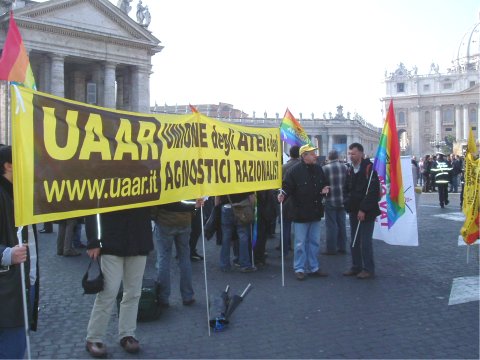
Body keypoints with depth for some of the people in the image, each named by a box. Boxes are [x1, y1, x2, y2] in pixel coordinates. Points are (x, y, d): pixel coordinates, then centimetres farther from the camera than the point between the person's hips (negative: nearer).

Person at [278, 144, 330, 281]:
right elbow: (287, 187, -15)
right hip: (301, 213, -6)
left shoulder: (318, 169, 6)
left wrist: (324, 190, -2)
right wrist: (283, 195, -35)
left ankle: (313, 268, 26)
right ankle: (299, 269, 14)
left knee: (314, 242, 14)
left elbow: (323, 185, 20)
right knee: (300, 243, 2)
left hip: (315, 212, 6)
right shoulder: (295, 171, -14)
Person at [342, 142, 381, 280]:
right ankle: (356, 267, 20)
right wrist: (348, 204, 2)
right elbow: (346, 189, 19)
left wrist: (363, 209, -17)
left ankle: (368, 269, 6)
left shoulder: (369, 168, -11)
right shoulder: (350, 170, 12)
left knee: (365, 241, -4)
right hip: (353, 211, 7)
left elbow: (373, 191, -16)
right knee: (354, 241, 11)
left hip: (366, 212, -7)